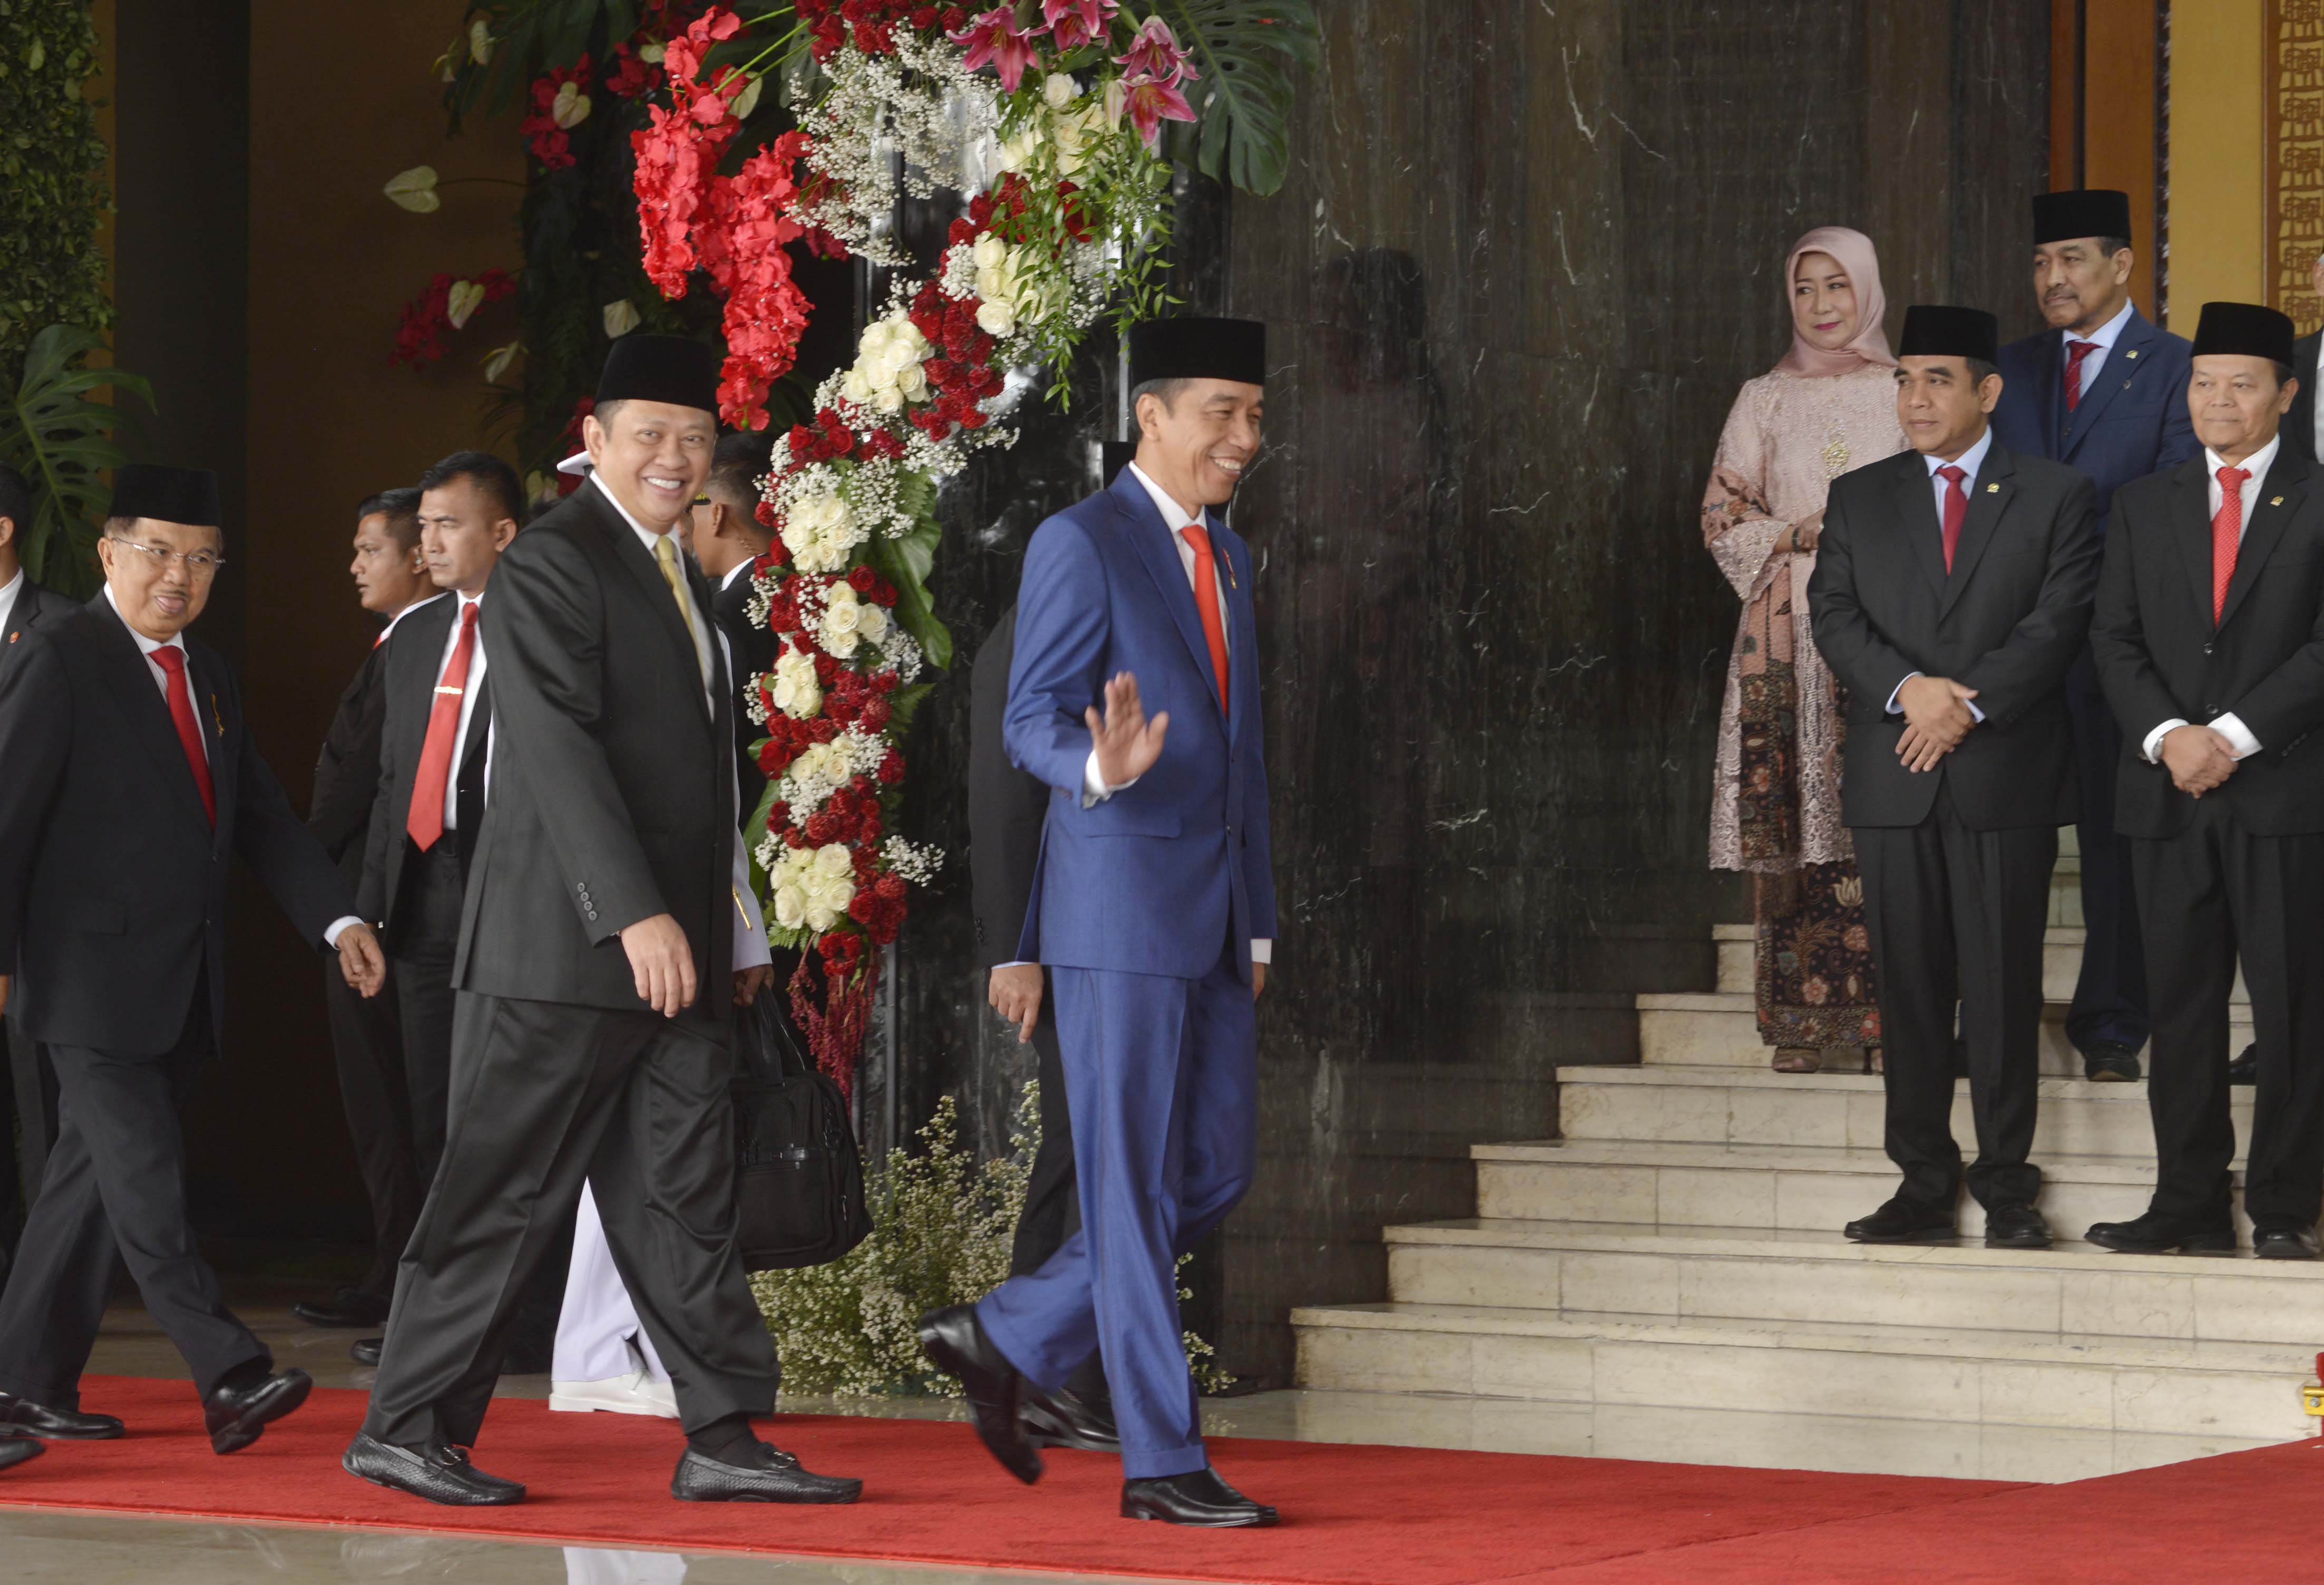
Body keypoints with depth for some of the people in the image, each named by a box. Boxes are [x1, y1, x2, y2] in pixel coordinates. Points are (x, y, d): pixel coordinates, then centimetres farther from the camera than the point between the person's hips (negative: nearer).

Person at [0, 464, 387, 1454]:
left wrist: (338, 918, 5)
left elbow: (260, 817, 17)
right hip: (96, 980, -8)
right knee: (145, 1180, -12)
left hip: (181, 985, 8)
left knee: (93, 1178, 10)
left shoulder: (207, 677, 17)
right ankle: (228, 1379, -20)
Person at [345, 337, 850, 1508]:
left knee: (685, 1201, 6)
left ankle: (724, 1440, 6)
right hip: (566, 943, -8)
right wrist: (636, 913, -26)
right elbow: (559, 746, -19)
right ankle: (405, 1431, 5)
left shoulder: (678, 578, 19)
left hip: (675, 948, 8)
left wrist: (735, 931, 22)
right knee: (505, 1194, -3)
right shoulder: (551, 565, -10)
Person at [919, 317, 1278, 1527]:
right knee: (1134, 1190, -4)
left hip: (1213, 917, 8)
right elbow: (1032, 719, -11)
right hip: (1119, 907, -8)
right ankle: (1161, 1462, -1)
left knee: (1216, 1175, 8)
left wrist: (1257, 921, 19)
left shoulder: (1229, 558, 19)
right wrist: (1099, 769, -34)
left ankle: (1005, 1337, 20)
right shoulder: (1081, 544, -6)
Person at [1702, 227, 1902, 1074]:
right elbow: (1723, 519, 8)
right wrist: (1807, 536, -7)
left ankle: (1886, 1017, -6)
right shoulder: (1764, 401, 13)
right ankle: (1800, 1022, -3)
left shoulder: (1904, 394, 10)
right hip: (1789, 637, 1)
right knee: (1792, 817, -5)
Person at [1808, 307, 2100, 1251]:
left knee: (2004, 987, -2)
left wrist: (1969, 707, -16)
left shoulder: (2055, 499, 5)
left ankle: (2006, 1183, 5)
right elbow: (1834, 616, 4)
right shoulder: (1858, 499, 13)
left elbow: (2059, 621, -5)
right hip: (1893, 782, 3)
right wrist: (1908, 689, -14)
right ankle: (1923, 1182, 10)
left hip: (2007, 781, -3)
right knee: (1908, 986, 4)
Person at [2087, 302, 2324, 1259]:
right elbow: (2116, 639, 8)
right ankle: (2189, 1206, 8)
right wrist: (2169, 736, -9)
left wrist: (2233, 735, -14)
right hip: (2172, 795, 3)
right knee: (2181, 1003, 4)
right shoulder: (2145, 507, 15)